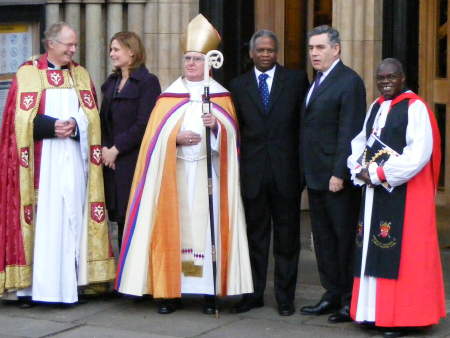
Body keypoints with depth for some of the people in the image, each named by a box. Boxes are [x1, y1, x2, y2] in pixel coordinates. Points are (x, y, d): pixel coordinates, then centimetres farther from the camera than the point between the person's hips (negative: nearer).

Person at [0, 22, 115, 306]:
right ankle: (38, 284, -3)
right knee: (42, 219, -6)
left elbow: (91, 116, 7)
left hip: (75, 162, 3)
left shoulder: (81, 75, 15)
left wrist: (74, 124, -14)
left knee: (72, 218, 1)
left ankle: (69, 280, 5)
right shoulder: (28, 74, 3)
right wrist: (52, 126, -18)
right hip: (42, 163, -3)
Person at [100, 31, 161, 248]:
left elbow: (144, 124, -13)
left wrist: (116, 149, -12)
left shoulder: (148, 82, -6)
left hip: (136, 161, -7)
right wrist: (104, 148, -1)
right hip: (112, 162, 7)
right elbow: (103, 120, 16)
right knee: (120, 218, 7)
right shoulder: (111, 82, 17)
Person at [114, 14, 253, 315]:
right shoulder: (169, 96, 9)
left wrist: (217, 126, -15)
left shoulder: (221, 96, 9)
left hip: (208, 174, 0)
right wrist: (175, 138, -13)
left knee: (208, 226, -3)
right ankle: (169, 292, 1)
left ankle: (210, 292, 1)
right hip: (174, 174, 0)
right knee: (173, 227, -3)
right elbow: (156, 137, 5)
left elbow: (232, 134, 5)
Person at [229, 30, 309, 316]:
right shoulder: (239, 85, 7)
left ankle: (285, 297, 15)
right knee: (255, 235, 9)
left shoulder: (296, 80, 3)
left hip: (286, 171, -1)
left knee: (287, 237, 6)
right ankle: (254, 294, 18)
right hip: (252, 171, 1)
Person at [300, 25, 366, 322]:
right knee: (323, 239, 13)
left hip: (338, 177, -9)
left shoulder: (349, 82, -12)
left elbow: (349, 132, -17)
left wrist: (339, 173, -20)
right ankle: (332, 295, 23)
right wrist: (306, 171, 10)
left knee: (345, 239, 0)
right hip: (316, 176, 9)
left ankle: (350, 301, 8)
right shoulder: (317, 82, 16)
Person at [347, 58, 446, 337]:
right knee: (373, 251, 9)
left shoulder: (415, 108, -8)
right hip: (375, 193, 7)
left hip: (405, 194, -7)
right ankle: (376, 310, 17)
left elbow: (419, 154, -17)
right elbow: (360, 142, 16)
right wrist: (361, 172, -4)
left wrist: (379, 174, -16)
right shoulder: (375, 108, 15)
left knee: (402, 254, -5)